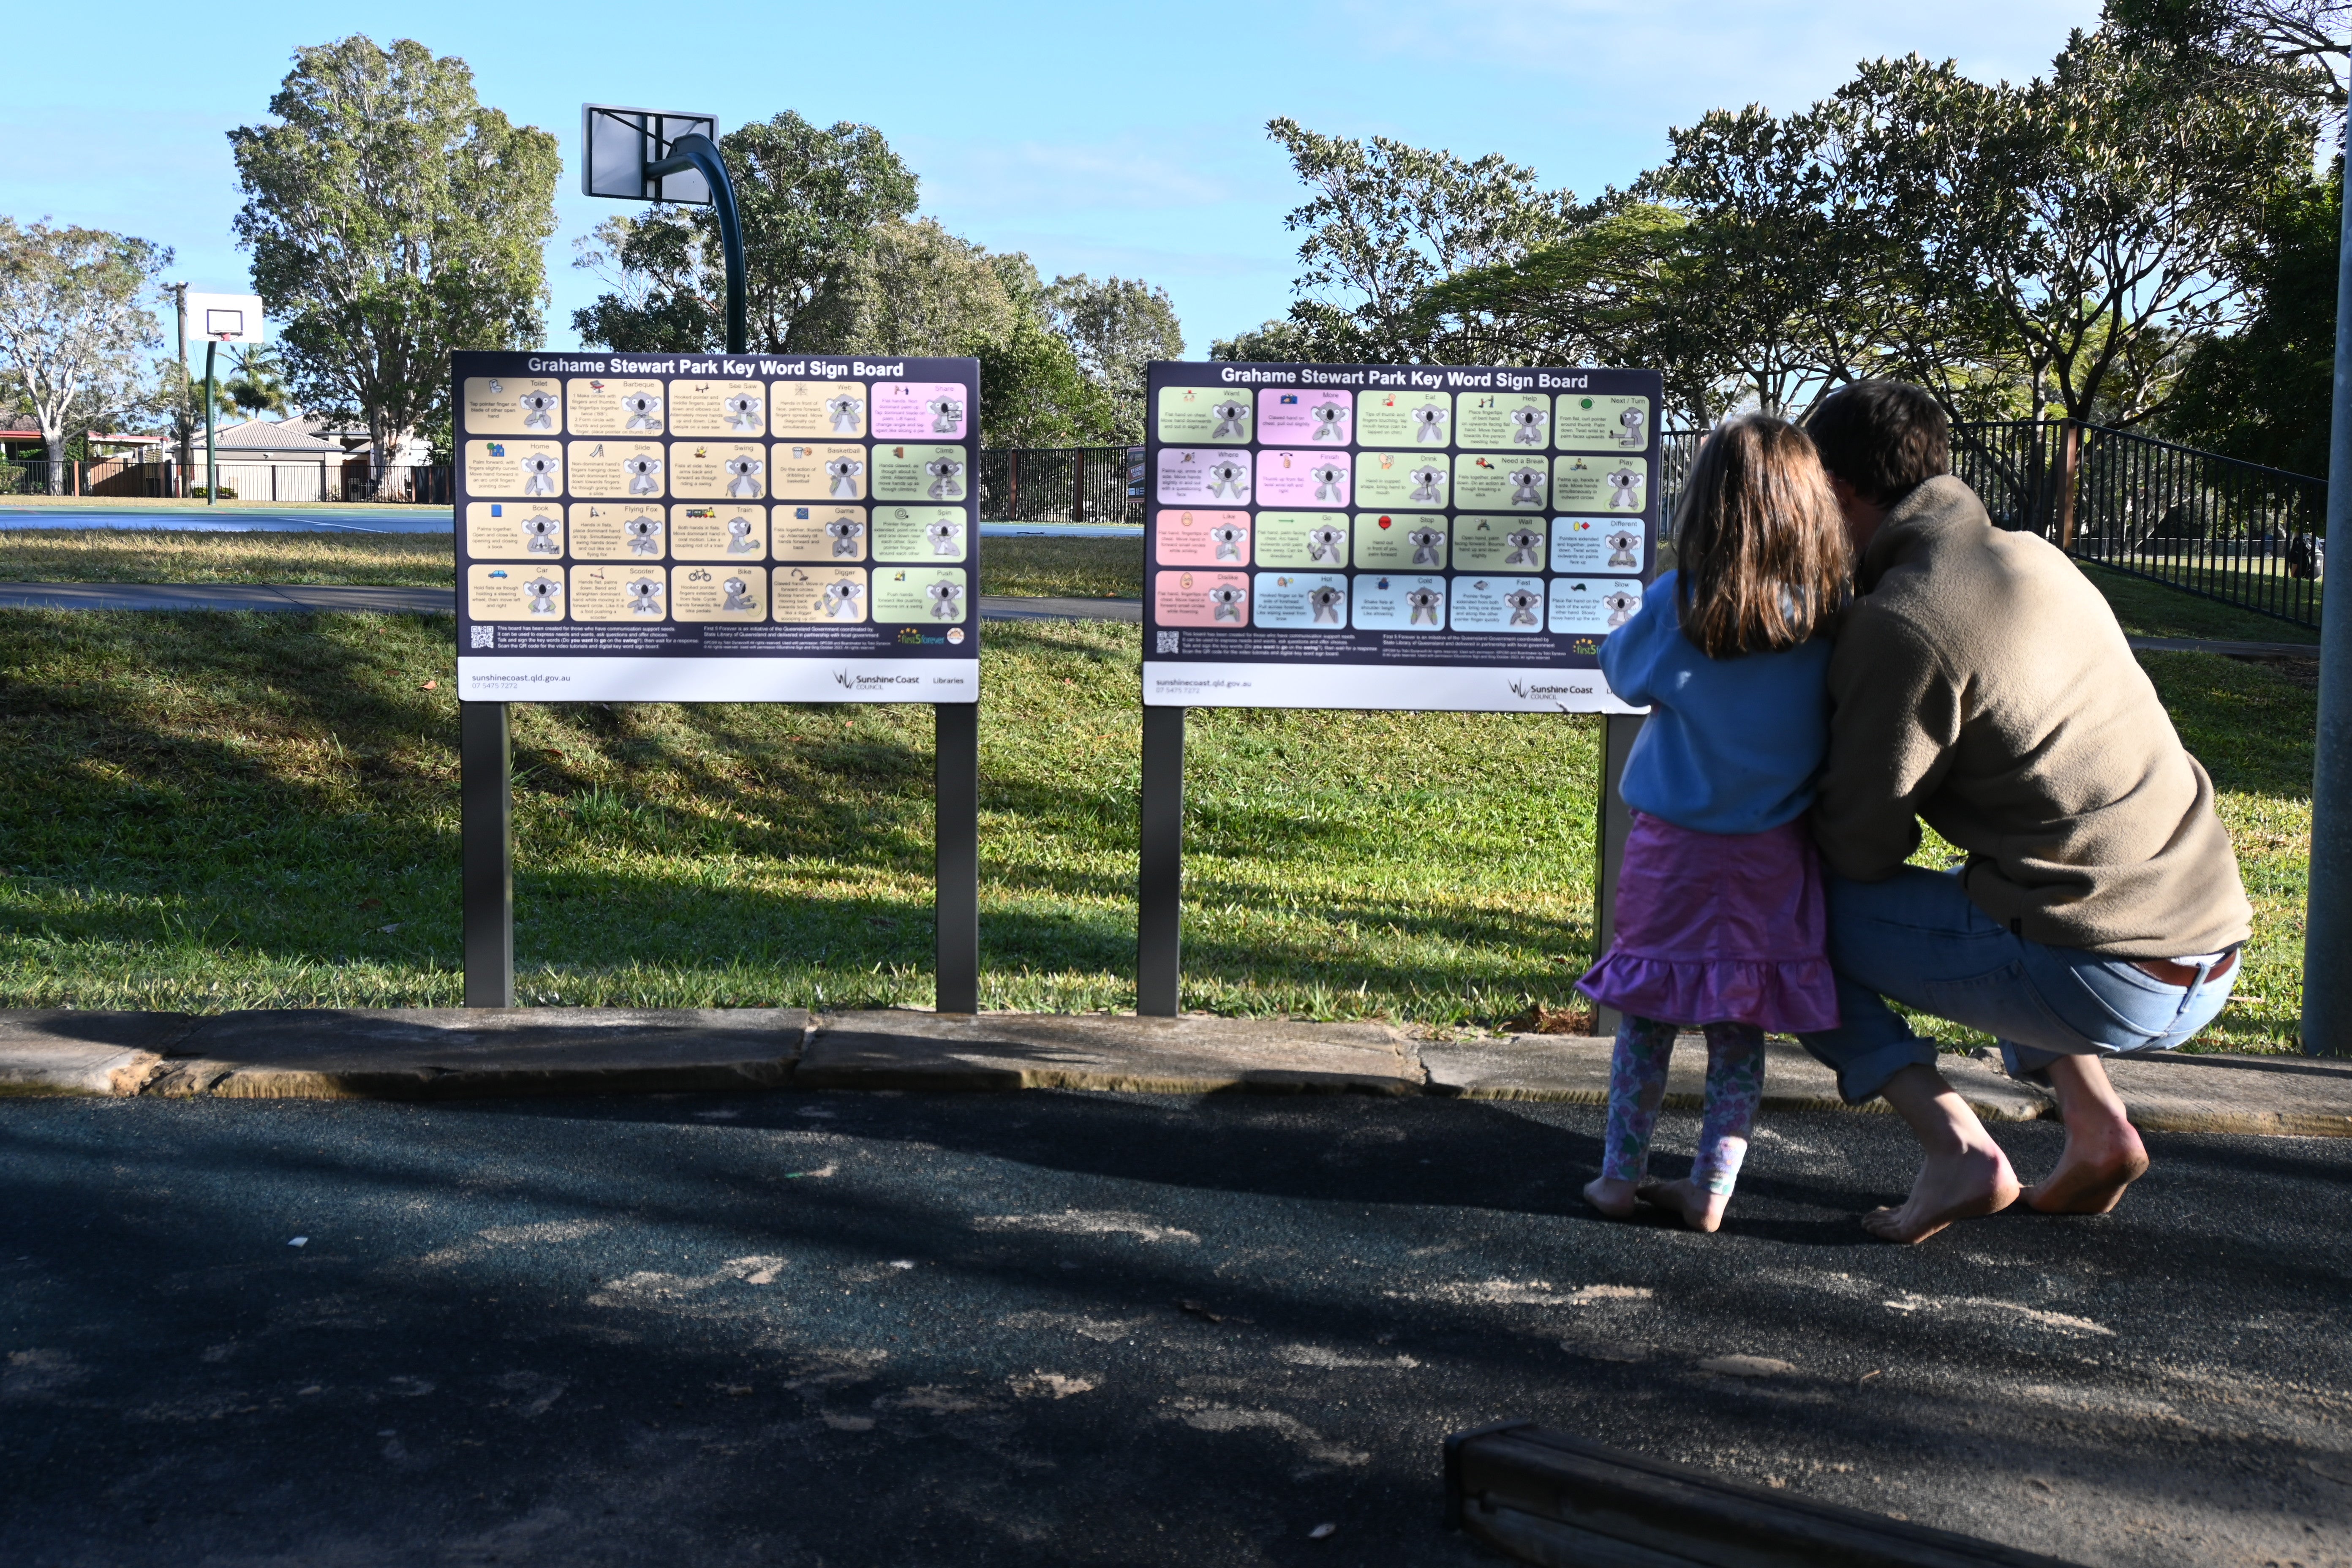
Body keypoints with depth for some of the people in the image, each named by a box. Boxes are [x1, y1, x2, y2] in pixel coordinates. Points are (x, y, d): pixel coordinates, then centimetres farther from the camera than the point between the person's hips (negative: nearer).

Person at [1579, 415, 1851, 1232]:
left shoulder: (1677, 605, -13)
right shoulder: (1832, 615, -8)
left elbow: (1622, 667, 4)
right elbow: (1841, 725, 3)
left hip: (1675, 846, -1)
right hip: (1775, 858, 1)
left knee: (1648, 1016, 11)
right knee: (1741, 1027, 10)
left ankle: (1620, 1175, 18)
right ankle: (1710, 1188, 16)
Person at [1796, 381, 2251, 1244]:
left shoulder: (1897, 624, -14)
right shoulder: (2036, 558, 11)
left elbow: (1862, 845, -8)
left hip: (2107, 982, -8)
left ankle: (1958, 1151, -2)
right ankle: (2095, 1124, 23)